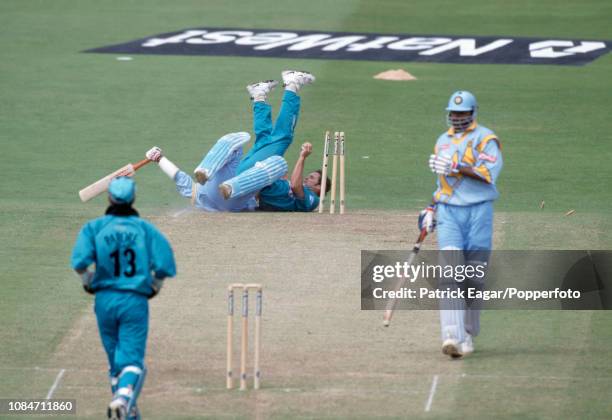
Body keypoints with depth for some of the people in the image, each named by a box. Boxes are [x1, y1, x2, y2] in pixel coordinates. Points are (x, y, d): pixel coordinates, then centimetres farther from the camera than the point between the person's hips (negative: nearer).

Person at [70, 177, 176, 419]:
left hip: (104, 299, 2)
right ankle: (124, 396, -28)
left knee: (115, 359, 16)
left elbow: (80, 261, -14)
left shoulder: (95, 227, 1)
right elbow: (163, 265, -9)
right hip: (136, 300, -2)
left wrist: (88, 283, 4)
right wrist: (154, 287, 9)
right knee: (132, 357, -1)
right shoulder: (145, 229, 0)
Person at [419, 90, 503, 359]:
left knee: (474, 277, 0)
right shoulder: (443, 141, 19)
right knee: (449, 274, -13)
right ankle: (453, 336, -24)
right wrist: (432, 209, 17)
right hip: (448, 213, 4)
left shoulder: (485, 139, -2)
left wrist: (455, 168, -22)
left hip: (478, 212, -4)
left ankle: (469, 334, 15)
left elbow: (489, 174, -16)